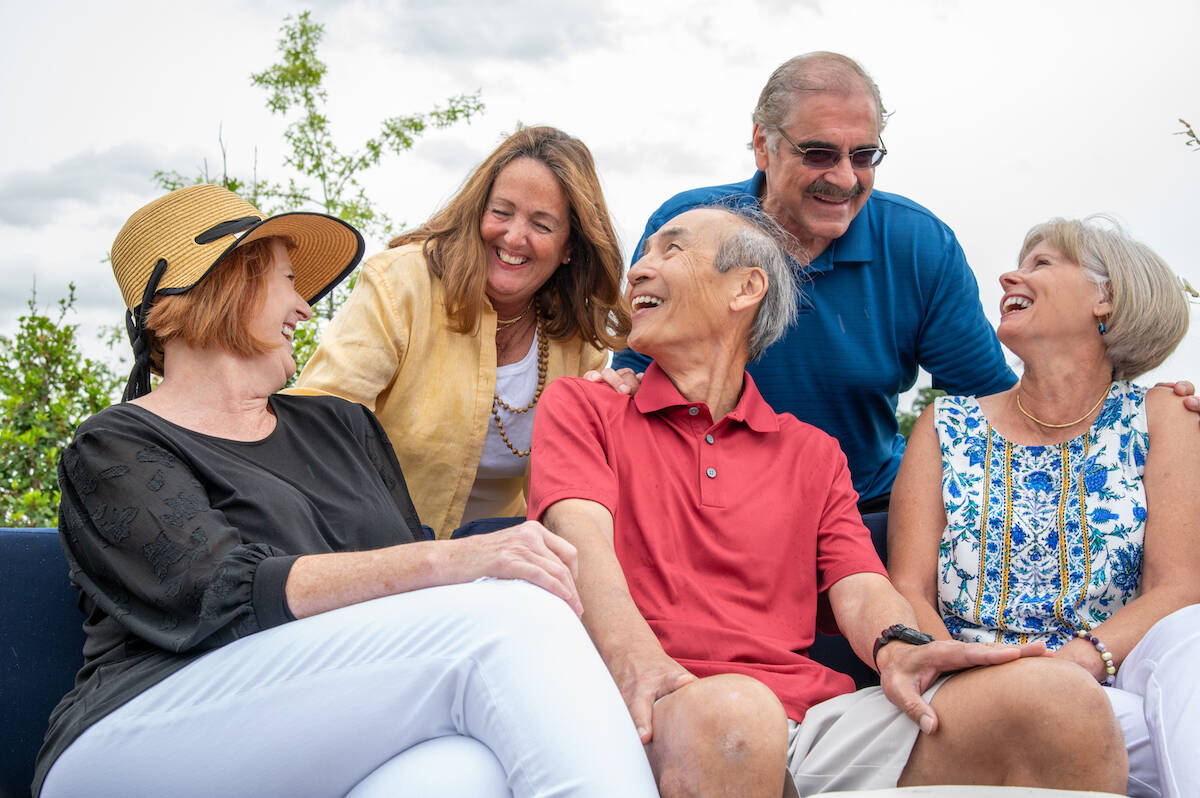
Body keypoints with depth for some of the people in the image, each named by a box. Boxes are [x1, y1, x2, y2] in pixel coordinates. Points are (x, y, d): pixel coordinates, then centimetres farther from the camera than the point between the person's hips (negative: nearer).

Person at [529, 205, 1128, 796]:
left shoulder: (812, 453, 25)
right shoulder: (580, 406, 15)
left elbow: (859, 591, 12)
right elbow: (583, 538, -4)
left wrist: (898, 646, -15)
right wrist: (637, 661, -26)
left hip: (817, 716, 4)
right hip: (668, 719, -3)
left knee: (1062, 701, -21)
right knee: (733, 710, -42)